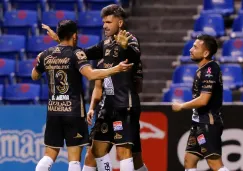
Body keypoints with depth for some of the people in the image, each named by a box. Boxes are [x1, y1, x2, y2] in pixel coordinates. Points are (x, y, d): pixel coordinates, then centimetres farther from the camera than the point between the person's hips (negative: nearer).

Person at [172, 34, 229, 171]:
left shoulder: (209, 71, -18)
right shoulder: (204, 69, 12)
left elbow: (203, 100, -24)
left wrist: (181, 106, -11)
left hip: (209, 124, -10)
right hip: (200, 122, 10)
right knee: (189, 159, 13)